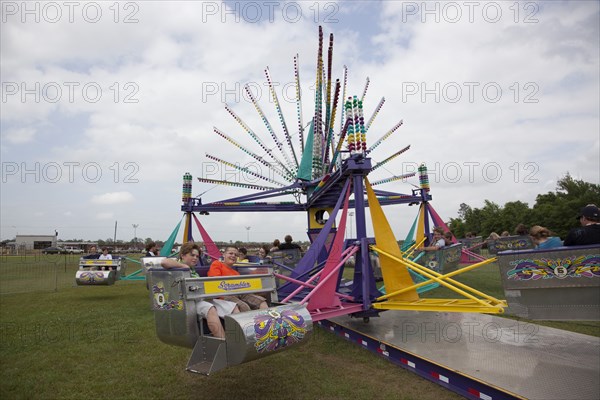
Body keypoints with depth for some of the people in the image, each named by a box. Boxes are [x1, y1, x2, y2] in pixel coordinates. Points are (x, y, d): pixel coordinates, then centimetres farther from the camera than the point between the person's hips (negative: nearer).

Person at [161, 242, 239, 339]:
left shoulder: (194, 271, 29)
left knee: (233, 306, -6)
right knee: (210, 309, -38)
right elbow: (164, 262, -17)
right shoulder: (177, 265, 5)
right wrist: (185, 266, -7)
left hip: (204, 298, 9)